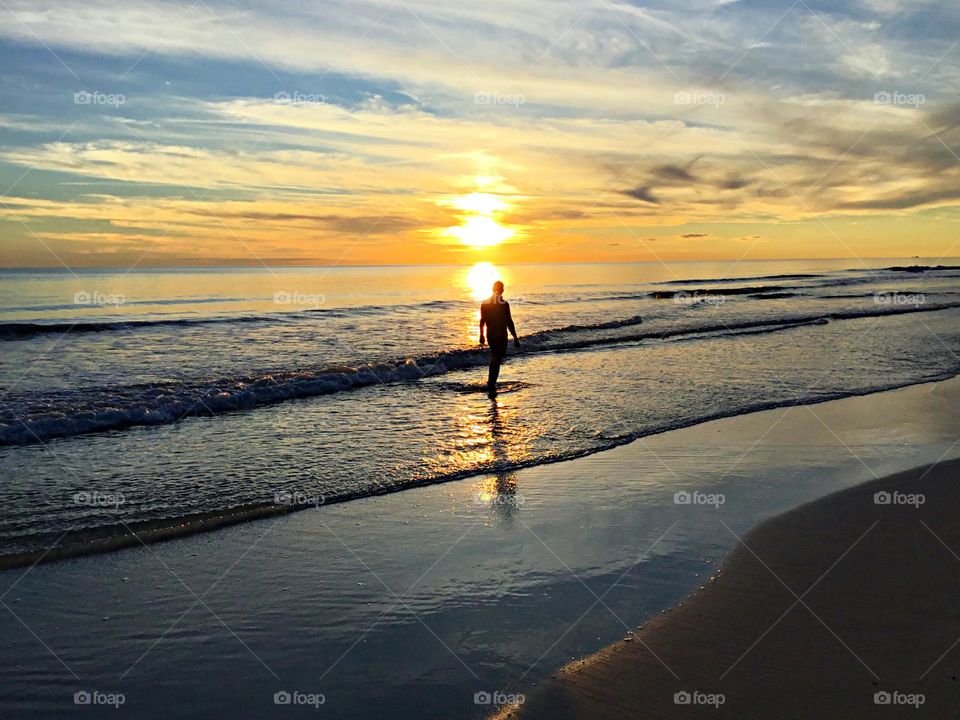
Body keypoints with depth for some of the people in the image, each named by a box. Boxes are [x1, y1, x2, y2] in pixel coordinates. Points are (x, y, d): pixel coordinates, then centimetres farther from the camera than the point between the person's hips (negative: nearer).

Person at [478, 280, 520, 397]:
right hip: (501, 335, -5)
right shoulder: (504, 304, -14)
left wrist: (481, 335, 19)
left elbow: (482, 321, 9)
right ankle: (491, 386, -7)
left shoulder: (485, 303, 3)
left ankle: (491, 382, 27)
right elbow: (509, 322, -14)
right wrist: (515, 338, -9)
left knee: (494, 357, 23)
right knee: (497, 360, -2)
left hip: (490, 335, 6)